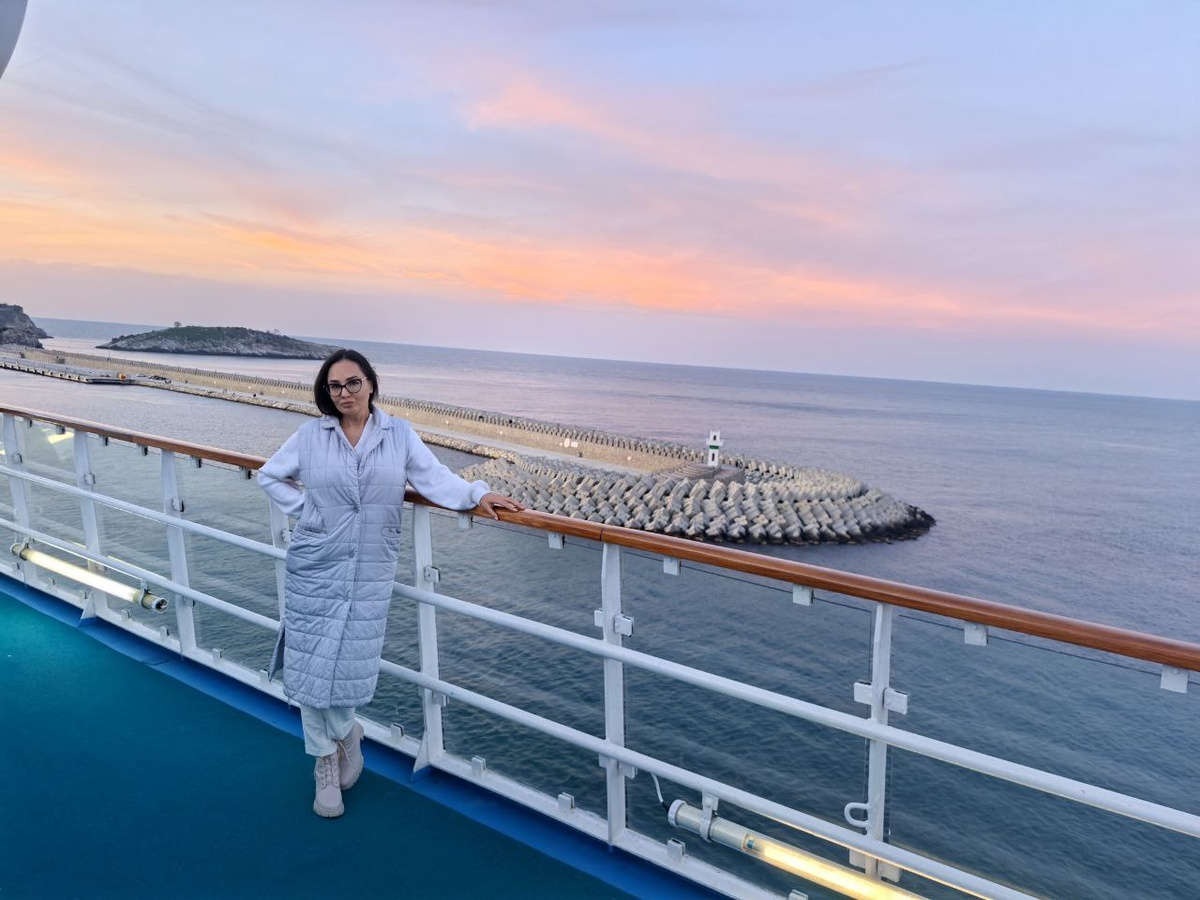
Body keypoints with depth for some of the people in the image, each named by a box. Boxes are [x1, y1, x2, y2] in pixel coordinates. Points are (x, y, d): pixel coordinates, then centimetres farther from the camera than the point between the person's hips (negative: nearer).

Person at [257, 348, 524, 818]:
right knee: (310, 666, 4)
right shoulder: (310, 435, 2)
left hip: (370, 572, -1)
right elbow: (270, 475, 14)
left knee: (351, 666, 0)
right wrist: (305, 509, 1)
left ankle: (340, 737, 31)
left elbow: (435, 478, -8)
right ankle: (344, 736, 30)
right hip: (314, 567, 1)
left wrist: (478, 494, -24)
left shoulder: (399, 435, 1)